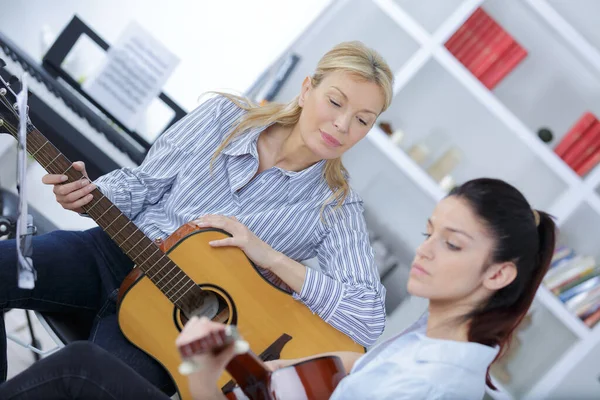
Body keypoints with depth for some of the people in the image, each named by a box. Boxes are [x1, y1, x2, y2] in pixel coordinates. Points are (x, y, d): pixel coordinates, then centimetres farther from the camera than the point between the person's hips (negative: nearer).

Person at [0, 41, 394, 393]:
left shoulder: (335, 205, -7)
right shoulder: (225, 116, 0)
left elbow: (369, 317, -15)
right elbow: (144, 183, 8)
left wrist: (271, 257, -21)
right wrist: (88, 195, -14)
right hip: (116, 247, 3)